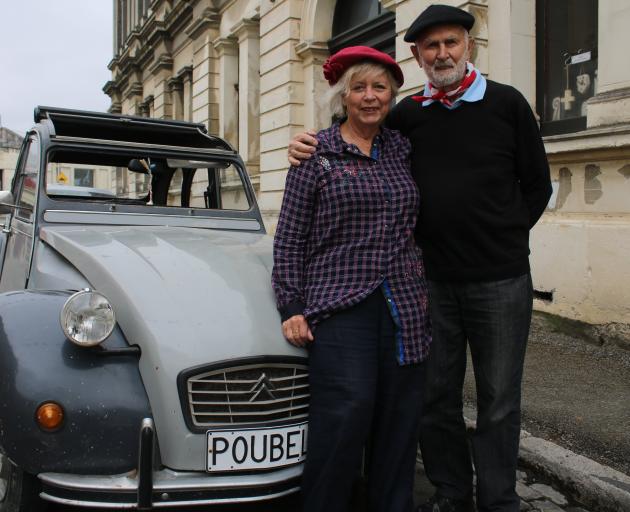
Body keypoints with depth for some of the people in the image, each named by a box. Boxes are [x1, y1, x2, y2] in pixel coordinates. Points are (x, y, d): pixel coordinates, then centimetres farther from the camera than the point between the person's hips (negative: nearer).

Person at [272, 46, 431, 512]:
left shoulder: (403, 149, 15)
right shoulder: (316, 152, 3)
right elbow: (290, 236, 0)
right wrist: (292, 307, -6)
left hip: (404, 305, 5)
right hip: (340, 302, -4)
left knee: (399, 417, 5)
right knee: (348, 409, -15)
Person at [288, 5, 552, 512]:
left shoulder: (507, 103, 2)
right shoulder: (407, 115, 7)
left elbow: (537, 184, 7)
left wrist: (504, 237, 1)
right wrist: (307, 144, -5)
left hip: (500, 280, -2)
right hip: (432, 280, 2)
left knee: (498, 402, 7)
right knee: (436, 396, 11)